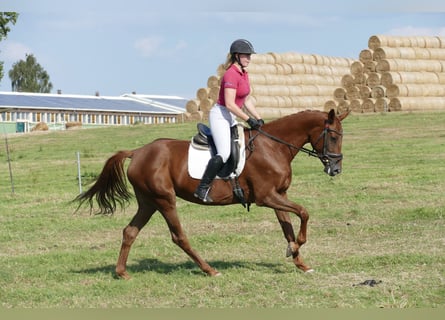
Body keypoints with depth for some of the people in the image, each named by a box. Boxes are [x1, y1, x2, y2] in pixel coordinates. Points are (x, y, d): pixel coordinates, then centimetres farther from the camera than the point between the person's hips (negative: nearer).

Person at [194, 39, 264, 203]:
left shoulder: (244, 74, 11)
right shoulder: (231, 75, -19)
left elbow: (247, 101, 17)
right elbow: (230, 104, -23)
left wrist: (259, 119, 9)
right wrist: (249, 120, -20)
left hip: (231, 118, 10)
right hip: (220, 114, -10)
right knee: (224, 153, -23)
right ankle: (202, 189, -21)